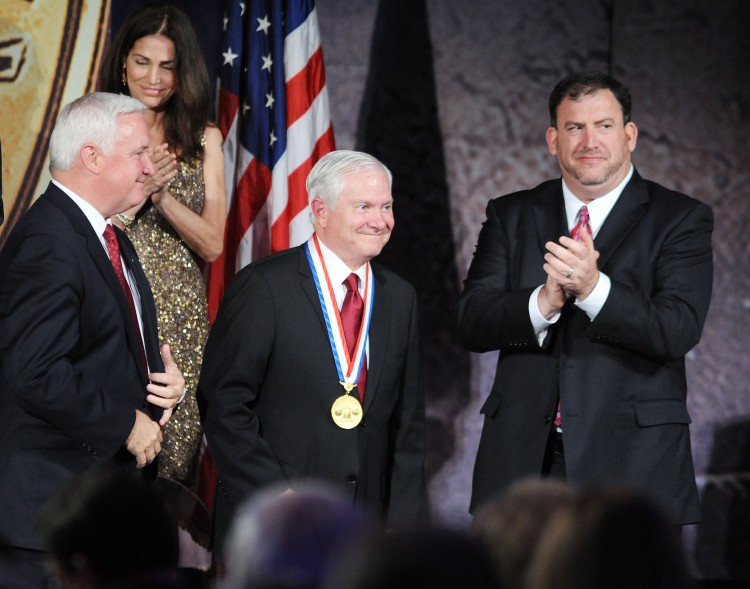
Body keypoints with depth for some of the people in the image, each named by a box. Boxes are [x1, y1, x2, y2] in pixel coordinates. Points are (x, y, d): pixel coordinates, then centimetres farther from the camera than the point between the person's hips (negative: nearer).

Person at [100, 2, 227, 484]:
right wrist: (138, 188, -14)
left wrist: (160, 194, -10)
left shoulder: (203, 141, 9)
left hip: (181, 318, 2)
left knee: (175, 445, -1)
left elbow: (212, 245, 3)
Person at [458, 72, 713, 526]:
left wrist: (594, 288, -24)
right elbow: (473, 323, 1)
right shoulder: (510, 216, 12)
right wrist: (543, 302, -18)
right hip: (523, 457, 2)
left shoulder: (681, 219, 3)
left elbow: (679, 330, -10)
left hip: (631, 459, -2)